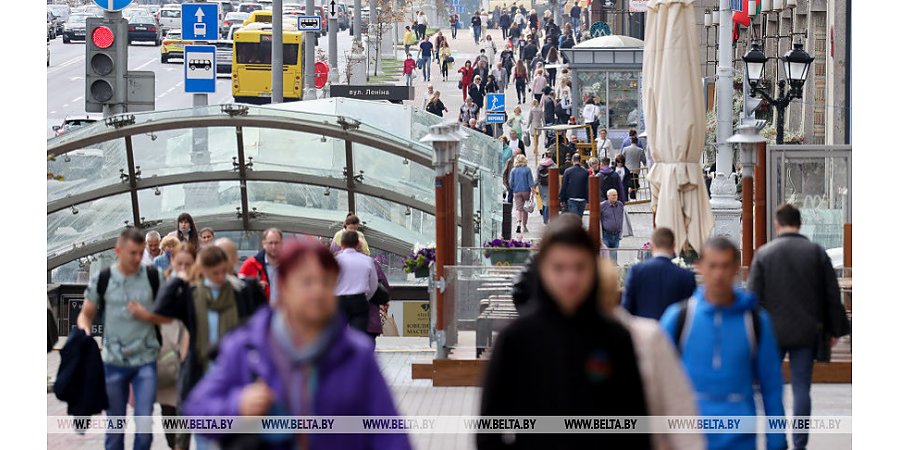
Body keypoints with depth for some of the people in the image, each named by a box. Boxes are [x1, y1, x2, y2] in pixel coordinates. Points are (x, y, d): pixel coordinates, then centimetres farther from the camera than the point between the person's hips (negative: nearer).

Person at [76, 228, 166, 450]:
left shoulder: (154, 277, -3)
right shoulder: (102, 279, -2)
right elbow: (86, 314, 6)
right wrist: (84, 332, -13)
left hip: (146, 361, -1)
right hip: (114, 362, 1)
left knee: (144, 422, -8)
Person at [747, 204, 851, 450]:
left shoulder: (764, 253, -3)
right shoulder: (816, 252, 0)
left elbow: (753, 296, -4)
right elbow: (833, 294, 3)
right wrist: (835, 330, 11)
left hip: (772, 331, -1)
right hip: (806, 331, 1)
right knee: (801, 388, 3)